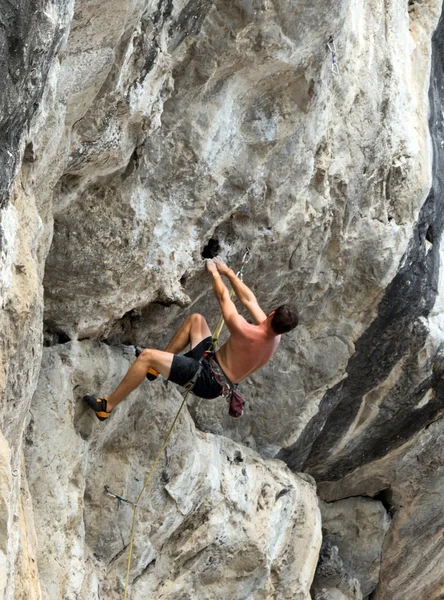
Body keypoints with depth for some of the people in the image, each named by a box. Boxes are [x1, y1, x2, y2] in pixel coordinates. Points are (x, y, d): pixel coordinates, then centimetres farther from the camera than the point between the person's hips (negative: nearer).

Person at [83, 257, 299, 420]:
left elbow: (224, 298, -14)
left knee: (147, 356, -16)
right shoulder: (275, 336, -7)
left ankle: (107, 406, -6)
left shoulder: (246, 333, -31)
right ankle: (156, 367, 27)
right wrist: (228, 272, 12)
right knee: (196, 319, 21)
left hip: (206, 380, -9)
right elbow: (249, 300, 5)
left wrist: (214, 272, 3)